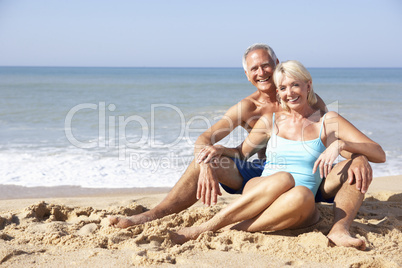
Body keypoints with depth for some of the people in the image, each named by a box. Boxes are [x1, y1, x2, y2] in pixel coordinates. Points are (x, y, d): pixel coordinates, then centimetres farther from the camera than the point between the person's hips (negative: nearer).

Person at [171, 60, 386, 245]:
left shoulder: (328, 121, 6)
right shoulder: (271, 120, 14)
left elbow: (380, 155, 0)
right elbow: (241, 153, 24)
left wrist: (340, 144, -18)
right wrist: (218, 149, 1)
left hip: (298, 211, -1)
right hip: (256, 194, 1)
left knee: (302, 195, -38)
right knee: (284, 179, -35)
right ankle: (205, 228, -36)